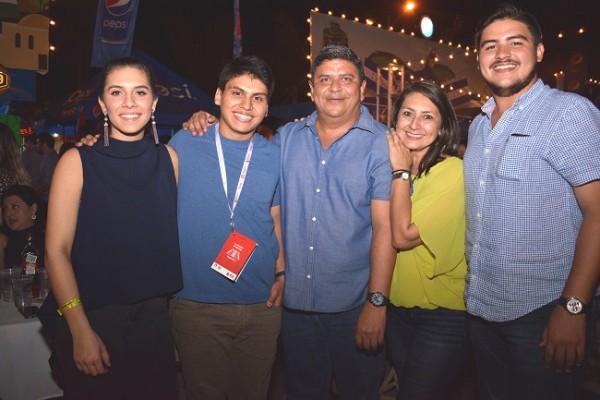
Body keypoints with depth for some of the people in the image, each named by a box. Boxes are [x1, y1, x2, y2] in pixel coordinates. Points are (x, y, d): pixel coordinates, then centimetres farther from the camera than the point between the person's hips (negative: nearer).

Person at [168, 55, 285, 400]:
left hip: (263, 306, 3)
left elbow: (276, 219, 9)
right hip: (197, 304, -2)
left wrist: (281, 274, 4)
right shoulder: (184, 144, -5)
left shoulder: (274, 155, 2)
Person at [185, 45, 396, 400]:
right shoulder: (288, 137, 5)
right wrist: (208, 125, 4)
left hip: (353, 306, -3)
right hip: (295, 301, 4)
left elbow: (385, 227, -12)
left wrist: (377, 302, -16)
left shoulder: (382, 144, -8)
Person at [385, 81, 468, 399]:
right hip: (397, 305, 7)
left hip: (442, 313, -6)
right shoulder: (394, 165, 2)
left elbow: (402, 236, -25)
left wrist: (401, 171, -19)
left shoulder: (454, 171, -19)